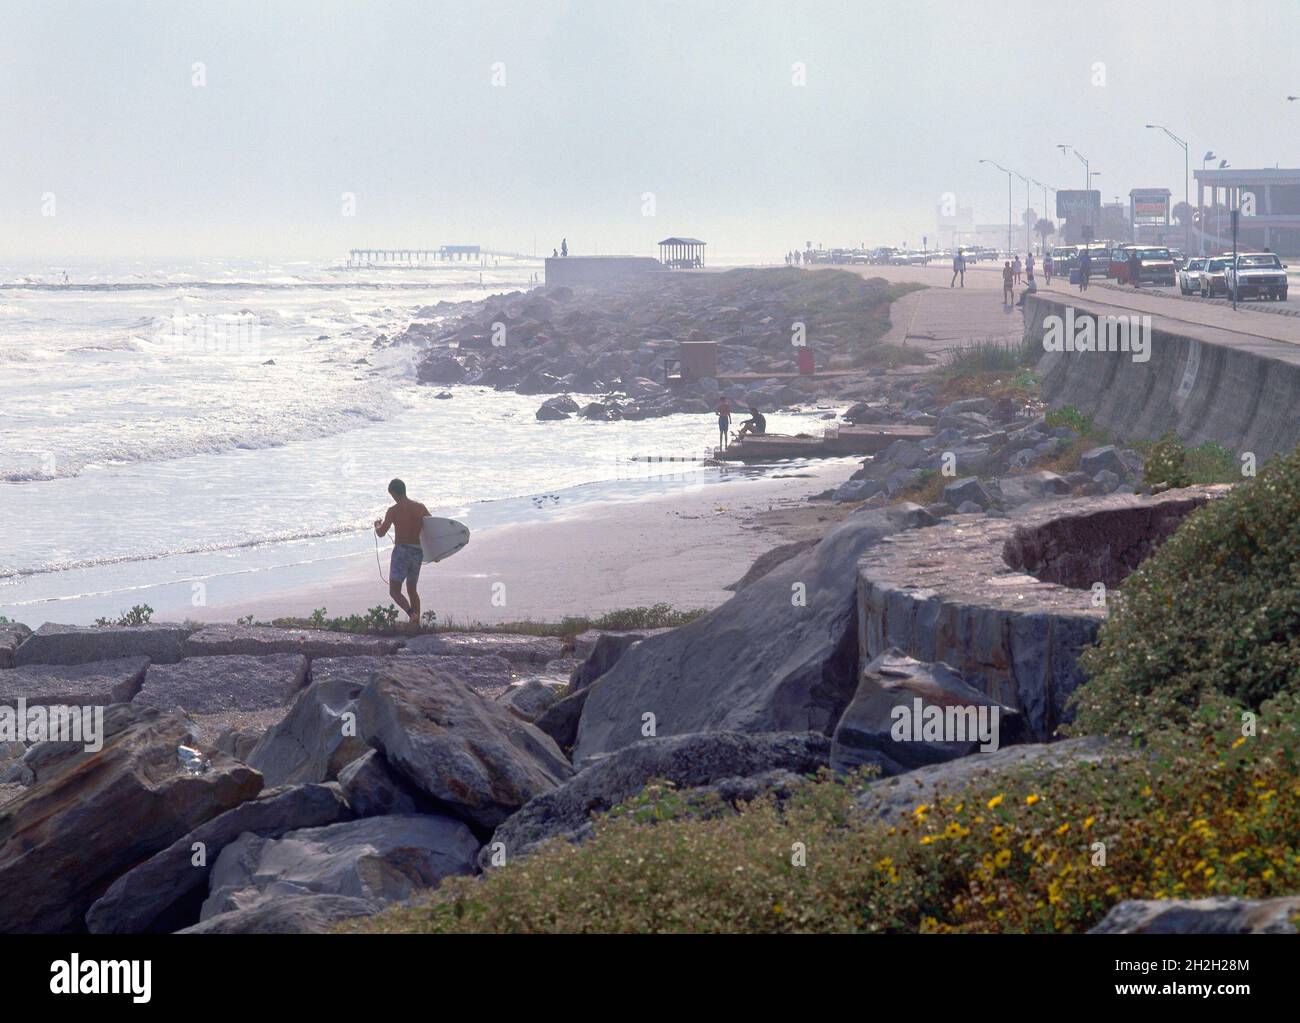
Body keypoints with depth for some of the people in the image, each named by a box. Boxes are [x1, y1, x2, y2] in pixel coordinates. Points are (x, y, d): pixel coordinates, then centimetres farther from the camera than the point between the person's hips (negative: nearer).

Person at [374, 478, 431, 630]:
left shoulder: (394, 510, -9)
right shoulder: (420, 507, 4)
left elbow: (381, 533, -8)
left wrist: (377, 525, 14)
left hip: (402, 550, -5)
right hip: (418, 552, 5)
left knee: (394, 591, -2)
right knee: (412, 590, 20)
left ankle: (411, 613, -27)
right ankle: (416, 624, 16)